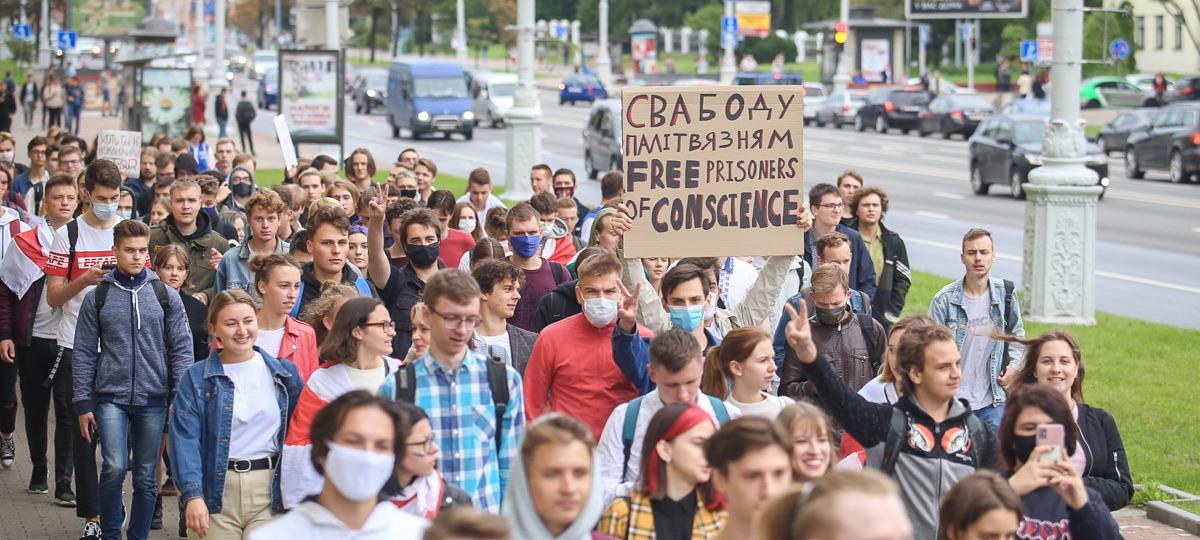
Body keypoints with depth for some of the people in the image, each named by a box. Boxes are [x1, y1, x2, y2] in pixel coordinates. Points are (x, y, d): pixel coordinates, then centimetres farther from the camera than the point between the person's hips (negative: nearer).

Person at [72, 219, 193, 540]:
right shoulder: (98, 297, 3)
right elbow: (84, 353, 5)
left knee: (146, 477, 6)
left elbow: (181, 349, 4)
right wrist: (83, 404, 1)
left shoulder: (166, 297, 5)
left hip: (153, 398, 1)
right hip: (111, 396, -1)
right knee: (114, 467, -16)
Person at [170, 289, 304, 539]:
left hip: (269, 491, 1)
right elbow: (185, 438, -6)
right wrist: (192, 495, -19)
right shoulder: (196, 378, 2)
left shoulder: (284, 373, 8)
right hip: (217, 491, -1)